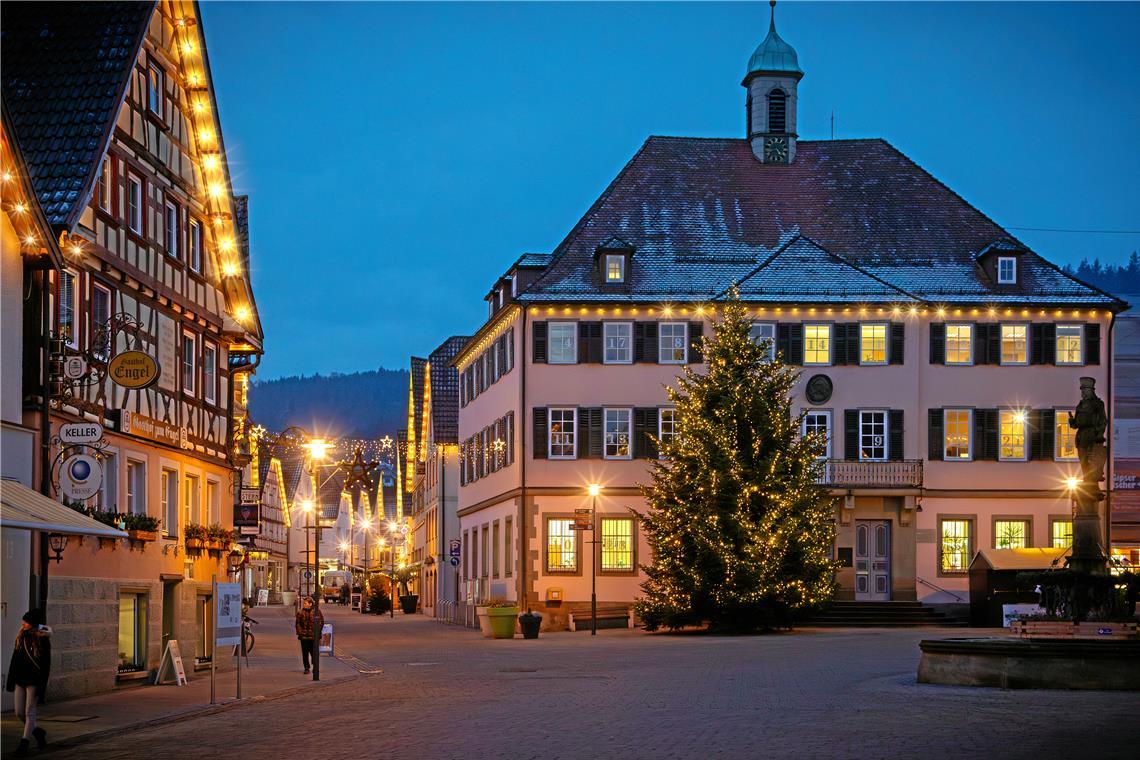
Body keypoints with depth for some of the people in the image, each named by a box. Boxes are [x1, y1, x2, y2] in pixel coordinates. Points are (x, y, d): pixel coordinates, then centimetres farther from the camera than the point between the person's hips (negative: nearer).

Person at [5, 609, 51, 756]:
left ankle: (24, 743, 2)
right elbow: (15, 659, 13)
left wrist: (41, 686, -15)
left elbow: (46, 665, -12)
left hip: (33, 681, -6)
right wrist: (10, 680, 12)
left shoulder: (42, 639, -11)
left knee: (29, 712, -3)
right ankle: (38, 732, 29)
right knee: (19, 713, 7)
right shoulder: (21, 637, 7)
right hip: (20, 680, 6)